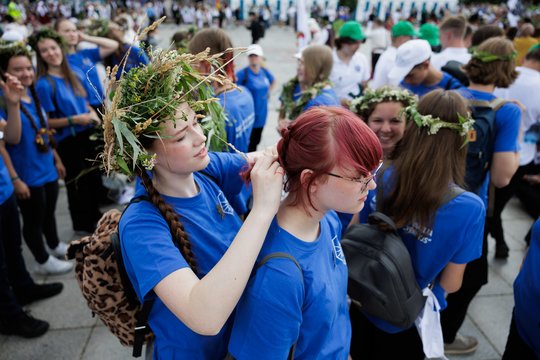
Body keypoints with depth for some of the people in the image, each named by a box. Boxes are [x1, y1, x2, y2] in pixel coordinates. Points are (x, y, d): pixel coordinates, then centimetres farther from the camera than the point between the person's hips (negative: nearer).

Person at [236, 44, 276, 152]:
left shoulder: (265, 71, 3)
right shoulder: (243, 73, -16)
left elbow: (273, 81, 24)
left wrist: (268, 92, 13)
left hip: (261, 114, 6)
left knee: (256, 140, 19)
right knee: (248, 143, -3)